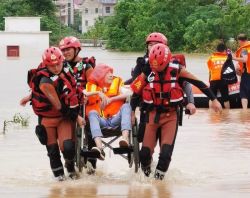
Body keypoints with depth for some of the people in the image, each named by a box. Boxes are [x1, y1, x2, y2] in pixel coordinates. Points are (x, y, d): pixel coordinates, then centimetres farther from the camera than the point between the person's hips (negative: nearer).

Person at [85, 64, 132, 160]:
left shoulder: (117, 82, 14)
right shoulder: (92, 86, 13)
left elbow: (128, 94, -4)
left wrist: (110, 99, -11)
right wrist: (98, 93, -14)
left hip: (116, 119, 0)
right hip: (101, 121, 0)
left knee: (126, 106, -23)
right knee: (92, 113, -28)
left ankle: (125, 139, -47)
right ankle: (100, 148, -51)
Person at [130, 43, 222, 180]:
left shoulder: (176, 70, -10)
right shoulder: (147, 73, -7)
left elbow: (198, 83, -2)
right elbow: (135, 92, 2)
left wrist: (213, 99, 1)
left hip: (170, 116, -1)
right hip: (152, 115, 1)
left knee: (166, 152, -16)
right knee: (145, 152, -4)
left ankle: (158, 177, 3)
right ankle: (146, 171, 27)